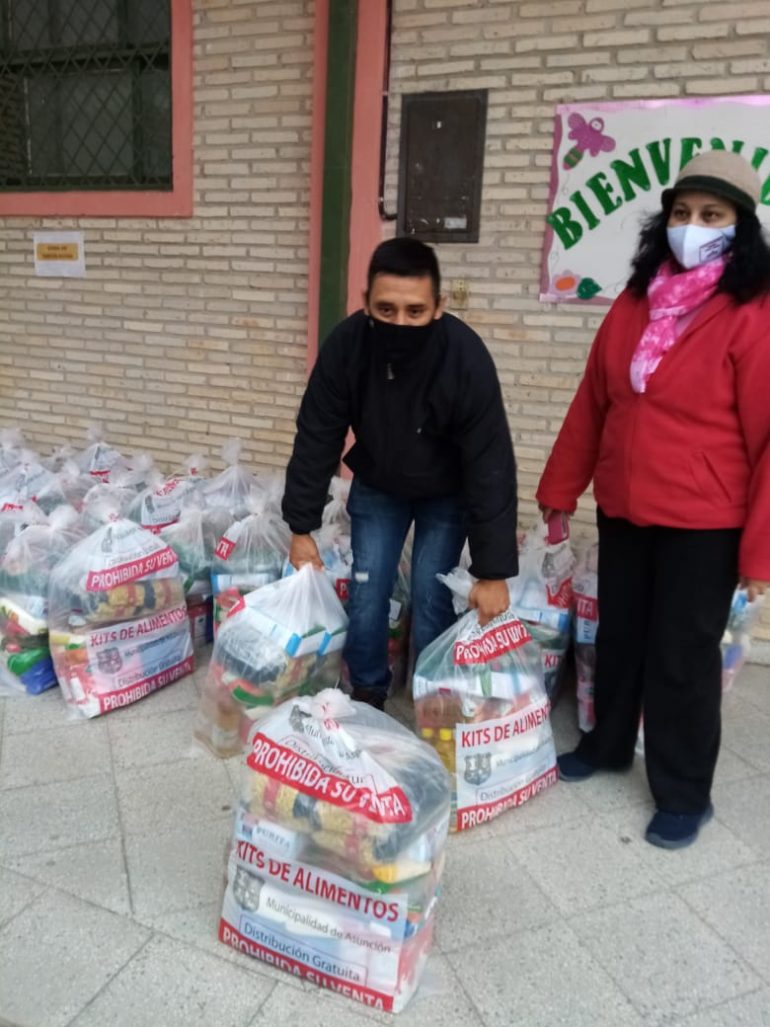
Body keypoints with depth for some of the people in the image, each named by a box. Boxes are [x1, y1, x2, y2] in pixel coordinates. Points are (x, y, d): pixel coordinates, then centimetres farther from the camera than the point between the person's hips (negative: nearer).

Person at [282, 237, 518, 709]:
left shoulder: (466, 358, -35)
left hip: (447, 495, -2)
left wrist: (493, 572, -29)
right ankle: (367, 695, 24)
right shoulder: (345, 345, -27)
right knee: (366, 595, 1)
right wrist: (302, 528, -14)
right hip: (376, 487, 2)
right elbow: (317, 439, -16)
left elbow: (491, 467, -30)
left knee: (431, 601, -5)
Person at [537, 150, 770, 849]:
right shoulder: (635, 303, 6)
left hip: (704, 521, -5)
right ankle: (607, 744, 41)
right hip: (623, 509, 5)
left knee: (683, 655, 6)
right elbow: (592, 403, 9)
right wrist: (560, 489, 10)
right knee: (618, 634, 18)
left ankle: (685, 793, 27)